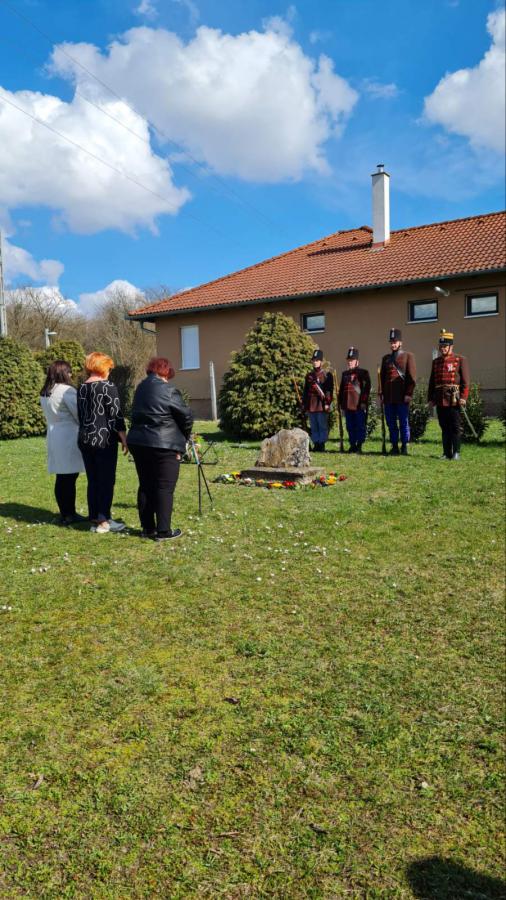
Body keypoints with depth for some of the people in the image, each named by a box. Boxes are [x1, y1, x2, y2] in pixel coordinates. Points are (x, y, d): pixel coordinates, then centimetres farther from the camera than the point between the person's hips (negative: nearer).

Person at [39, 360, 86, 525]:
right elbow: (80, 414, -10)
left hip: (53, 437, 8)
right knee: (69, 477, -3)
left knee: (61, 477, 10)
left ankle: (65, 514, 16)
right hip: (68, 438, -8)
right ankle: (69, 514, 1)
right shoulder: (67, 390, -13)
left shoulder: (45, 393, 13)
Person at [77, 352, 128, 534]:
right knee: (106, 481, 0)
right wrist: (124, 439, -5)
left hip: (85, 439, 7)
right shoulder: (108, 387, -9)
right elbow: (116, 416, -12)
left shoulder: (82, 388, 11)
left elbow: (81, 415, 17)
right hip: (104, 440, -7)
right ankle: (104, 521, 2)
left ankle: (94, 519, 15)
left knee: (92, 481, 11)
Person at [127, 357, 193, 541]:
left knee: (145, 486, 13)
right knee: (165, 488, 0)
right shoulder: (168, 391, -10)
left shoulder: (140, 388, 11)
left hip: (138, 442, 7)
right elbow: (186, 416, -10)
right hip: (164, 445, -7)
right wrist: (183, 438, 8)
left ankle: (147, 527, 20)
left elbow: (137, 415, 15)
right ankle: (163, 531, 2)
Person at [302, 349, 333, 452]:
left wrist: (327, 403, -12)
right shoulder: (309, 375, 14)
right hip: (311, 405, 5)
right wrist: (304, 404, 12)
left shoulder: (327, 375, 0)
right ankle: (316, 444, 13)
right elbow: (305, 390, 17)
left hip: (322, 405, -5)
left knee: (323, 426, -3)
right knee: (314, 427, 7)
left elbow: (329, 390, -5)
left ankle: (322, 444, 2)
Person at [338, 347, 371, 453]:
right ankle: (352, 445, 15)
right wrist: (341, 404, 15)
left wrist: (364, 402, -14)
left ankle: (359, 446, 3)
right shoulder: (345, 373, 16)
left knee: (360, 426, -2)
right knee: (350, 427, 8)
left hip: (359, 405, -5)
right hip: (348, 406, 5)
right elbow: (341, 389, 19)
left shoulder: (363, 373, 0)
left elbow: (367, 388, -7)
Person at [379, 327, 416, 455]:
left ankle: (404, 447, 7)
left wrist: (409, 394, -10)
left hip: (402, 397, -4)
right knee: (391, 423, 6)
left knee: (404, 423, 1)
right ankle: (394, 447, 13)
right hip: (388, 397, 4)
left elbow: (412, 377, -2)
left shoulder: (408, 356, 3)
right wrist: (381, 394, 8)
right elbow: (382, 376, 16)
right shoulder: (386, 358, 16)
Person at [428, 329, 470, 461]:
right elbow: (432, 381, 17)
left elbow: (465, 381, -5)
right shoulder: (436, 361, 15)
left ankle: (456, 453, 5)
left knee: (456, 427, -1)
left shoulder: (461, 360, 1)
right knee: (444, 428, 8)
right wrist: (430, 398, 12)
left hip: (454, 399, -5)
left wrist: (463, 397, -13)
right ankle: (447, 453, 13)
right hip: (440, 400, 5)